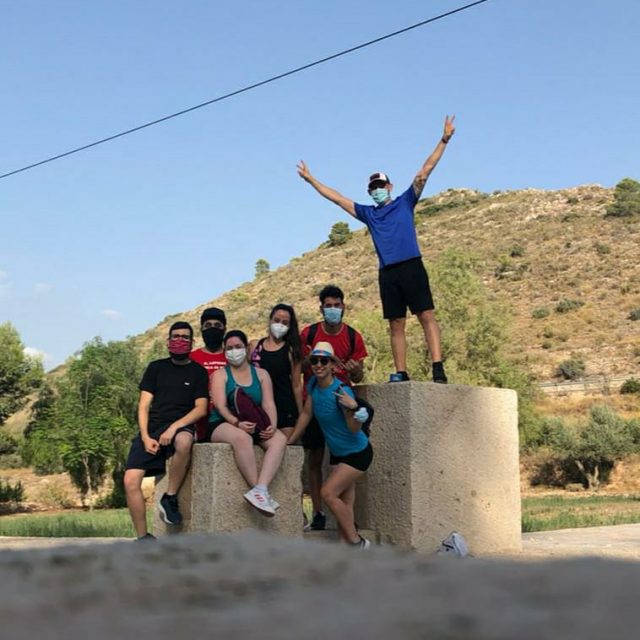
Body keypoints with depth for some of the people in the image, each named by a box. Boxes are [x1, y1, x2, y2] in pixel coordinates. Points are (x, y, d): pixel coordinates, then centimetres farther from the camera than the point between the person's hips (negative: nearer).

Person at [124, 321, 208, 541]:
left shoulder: (198, 372, 10)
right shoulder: (156, 368, 15)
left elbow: (201, 409, -1)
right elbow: (144, 405, 9)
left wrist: (173, 427, -15)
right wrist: (146, 437, -6)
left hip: (180, 427, -2)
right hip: (151, 429, 2)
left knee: (184, 442, -40)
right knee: (131, 481, -17)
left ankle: (170, 498, -20)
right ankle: (143, 538, -6)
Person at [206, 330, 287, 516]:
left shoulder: (261, 374, 16)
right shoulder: (220, 374, 9)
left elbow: (269, 405, 5)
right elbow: (220, 406, -6)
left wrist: (272, 425, -17)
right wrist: (237, 423, -26)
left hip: (254, 426, 3)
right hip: (222, 425, -3)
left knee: (279, 438, -27)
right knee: (242, 437, -38)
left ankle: (259, 489, -44)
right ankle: (263, 493, -36)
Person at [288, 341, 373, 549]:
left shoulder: (341, 391, -26)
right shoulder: (313, 384, -5)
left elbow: (355, 429, -24)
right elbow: (306, 413, 8)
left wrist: (352, 408, -42)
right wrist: (289, 441, 12)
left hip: (357, 452, -7)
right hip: (338, 453, 7)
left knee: (328, 493, -13)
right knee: (344, 501, 8)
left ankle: (358, 543, -3)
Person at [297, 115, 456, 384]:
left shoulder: (405, 202, 12)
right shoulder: (368, 213, 20)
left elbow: (425, 171, 6)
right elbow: (337, 198, 25)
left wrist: (444, 140, 0)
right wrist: (311, 180, 28)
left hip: (411, 266, -4)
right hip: (387, 272, 4)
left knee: (426, 316, -11)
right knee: (396, 325, 3)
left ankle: (438, 369, -18)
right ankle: (401, 373, 4)